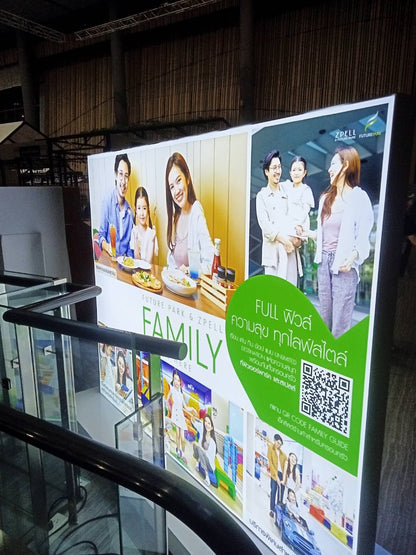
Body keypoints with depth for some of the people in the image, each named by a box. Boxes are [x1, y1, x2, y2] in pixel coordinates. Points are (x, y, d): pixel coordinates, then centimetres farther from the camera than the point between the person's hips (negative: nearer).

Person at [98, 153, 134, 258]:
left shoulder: (130, 211, 6)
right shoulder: (107, 202, -5)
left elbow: (130, 246, 12)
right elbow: (101, 235, 0)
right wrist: (107, 246, -18)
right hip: (109, 259, -3)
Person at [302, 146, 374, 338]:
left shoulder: (359, 197, -7)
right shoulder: (326, 197, 13)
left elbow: (363, 237, -11)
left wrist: (353, 256, -26)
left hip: (344, 264, -6)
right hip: (324, 260, 7)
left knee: (341, 315, -2)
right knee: (324, 313, 13)